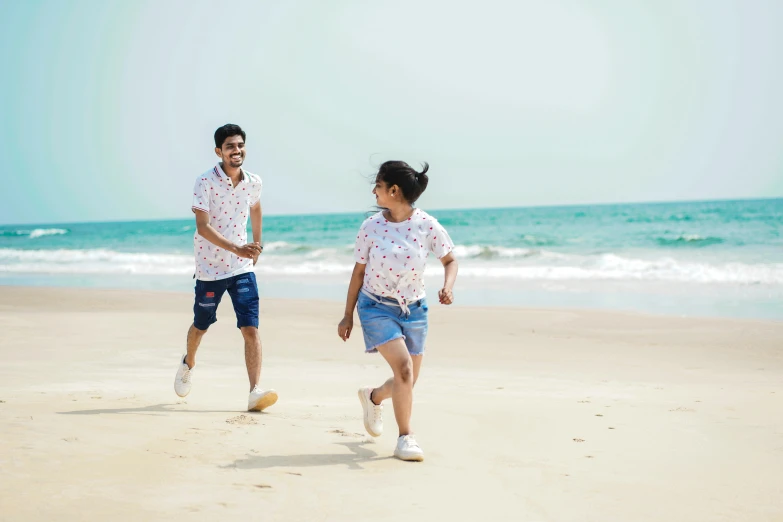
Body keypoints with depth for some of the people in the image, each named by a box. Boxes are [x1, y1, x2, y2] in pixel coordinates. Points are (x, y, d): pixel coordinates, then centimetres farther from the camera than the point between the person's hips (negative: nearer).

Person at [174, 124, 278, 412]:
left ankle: (255, 392, -14)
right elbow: (202, 227, -24)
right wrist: (237, 249, -36)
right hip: (210, 268, -2)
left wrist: (257, 244, 29)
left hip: (243, 268, 2)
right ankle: (188, 363, 48)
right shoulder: (205, 182, -16)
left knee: (251, 329, -11)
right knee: (201, 326, 17)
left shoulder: (253, 182, -2)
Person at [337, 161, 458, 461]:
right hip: (376, 307, -2)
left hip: (413, 309, 2)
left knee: (408, 380, 9)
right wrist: (348, 315, 4)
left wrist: (447, 287, -18)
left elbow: (450, 260, 3)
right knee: (403, 366, -21)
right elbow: (359, 272, 1)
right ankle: (405, 437, -7)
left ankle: (373, 397, 43)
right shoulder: (371, 226, -9)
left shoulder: (427, 225, -10)